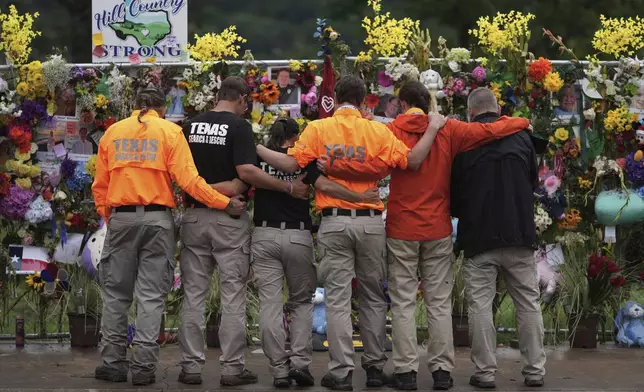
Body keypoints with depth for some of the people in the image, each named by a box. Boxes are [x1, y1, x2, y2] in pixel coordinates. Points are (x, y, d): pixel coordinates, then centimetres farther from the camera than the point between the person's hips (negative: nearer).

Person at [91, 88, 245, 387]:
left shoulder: (113, 132, 11)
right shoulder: (170, 131, 2)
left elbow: (99, 185, 10)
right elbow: (187, 179, -8)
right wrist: (226, 203, -5)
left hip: (120, 218, 2)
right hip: (156, 219, -2)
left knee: (116, 293, 11)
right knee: (151, 295, 1)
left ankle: (113, 362, 11)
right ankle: (143, 366, -2)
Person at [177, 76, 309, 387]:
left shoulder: (191, 126, 7)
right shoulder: (239, 126, -8)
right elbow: (246, 171, -18)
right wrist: (289, 187, -13)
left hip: (194, 216, 5)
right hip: (228, 220, -4)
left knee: (193, 294, 7)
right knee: (233, 295, 1)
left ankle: (191, 365, 7)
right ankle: (232, 367, 2)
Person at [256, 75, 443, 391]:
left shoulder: (317, 129, -1)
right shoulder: (377, 131, 0)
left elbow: (291, 164, -8)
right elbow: (411, 161, -8)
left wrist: (255, 148, 3)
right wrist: (432, 129, 4)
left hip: (333, 223, -1)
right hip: (370, 222, 1)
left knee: (337, 299, 2)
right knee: (373, 297, 13)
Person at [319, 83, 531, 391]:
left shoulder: (392, 131, -7)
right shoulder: (448, 130, 0)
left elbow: (376, 167, -21)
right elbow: (490, 131, 1)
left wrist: (331, 168, -20)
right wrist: (521, 122, 18)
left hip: (401, 230, -2)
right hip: (438, 230, 2)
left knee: (403, 303, 3)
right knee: (439, 303, 8)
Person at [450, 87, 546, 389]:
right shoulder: (520, 136, 3)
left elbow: (453, 191, 3)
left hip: (478, 236, -2)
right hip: (520, 233, 2)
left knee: (480, 304, 2)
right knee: (528, 302, 9)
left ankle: (485, 372, 1)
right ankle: (535, 370, 10)